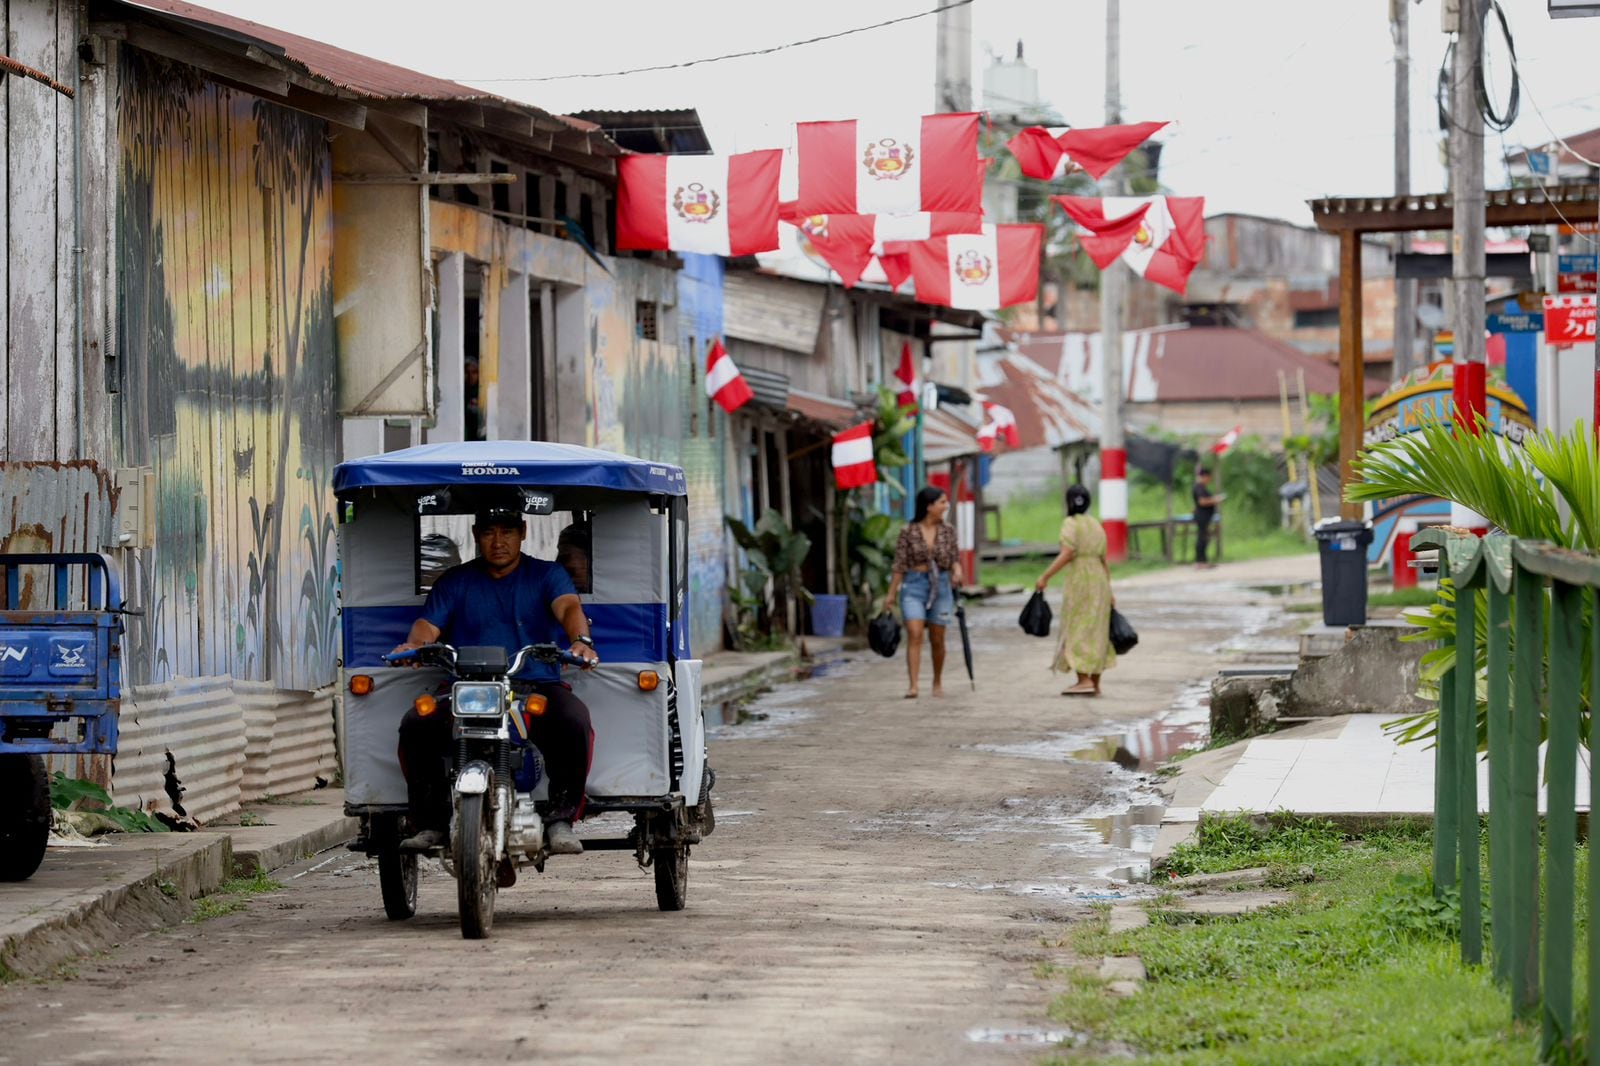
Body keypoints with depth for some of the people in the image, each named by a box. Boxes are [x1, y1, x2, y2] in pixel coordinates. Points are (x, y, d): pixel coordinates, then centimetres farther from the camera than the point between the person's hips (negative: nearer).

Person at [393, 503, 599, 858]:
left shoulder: (546, 575, 13)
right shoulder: (454, 582, 18)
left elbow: (569, 607, -6)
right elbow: (429, 625, 5)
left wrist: (581, 641, -30)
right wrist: (414, 644, -21)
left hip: (537, 686, -1)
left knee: (574, 719, -33)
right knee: (416, 724, -25)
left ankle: (561, 819, -23)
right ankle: (432, 822, -15)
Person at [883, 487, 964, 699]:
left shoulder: (947, 530, 4)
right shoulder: (909, 532, -5)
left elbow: (954, 557, 10)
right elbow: (900, 565, -1)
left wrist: (957, 571, -13)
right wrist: (891, 594, -1)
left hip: (940, 585, 3)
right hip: (914, 585, -3)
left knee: (937, 639, 9)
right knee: (914, 635, -15)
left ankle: (937, 681, 29)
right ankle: (913, 686, -21)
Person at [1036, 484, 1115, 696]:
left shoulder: (1071, 523, -7)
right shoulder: (1096, 525, 14)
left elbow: (1066, 555, -18)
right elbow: (1104, 559, 13)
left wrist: (1045, 577, -17)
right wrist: (1108, 591, 17)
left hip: (1079, 579, -7)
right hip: (1099, 580, 7)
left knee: (1076, 631, -6)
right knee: (1096, 631, 10)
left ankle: (1084, 680, -16)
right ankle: (1096, 683, 10)